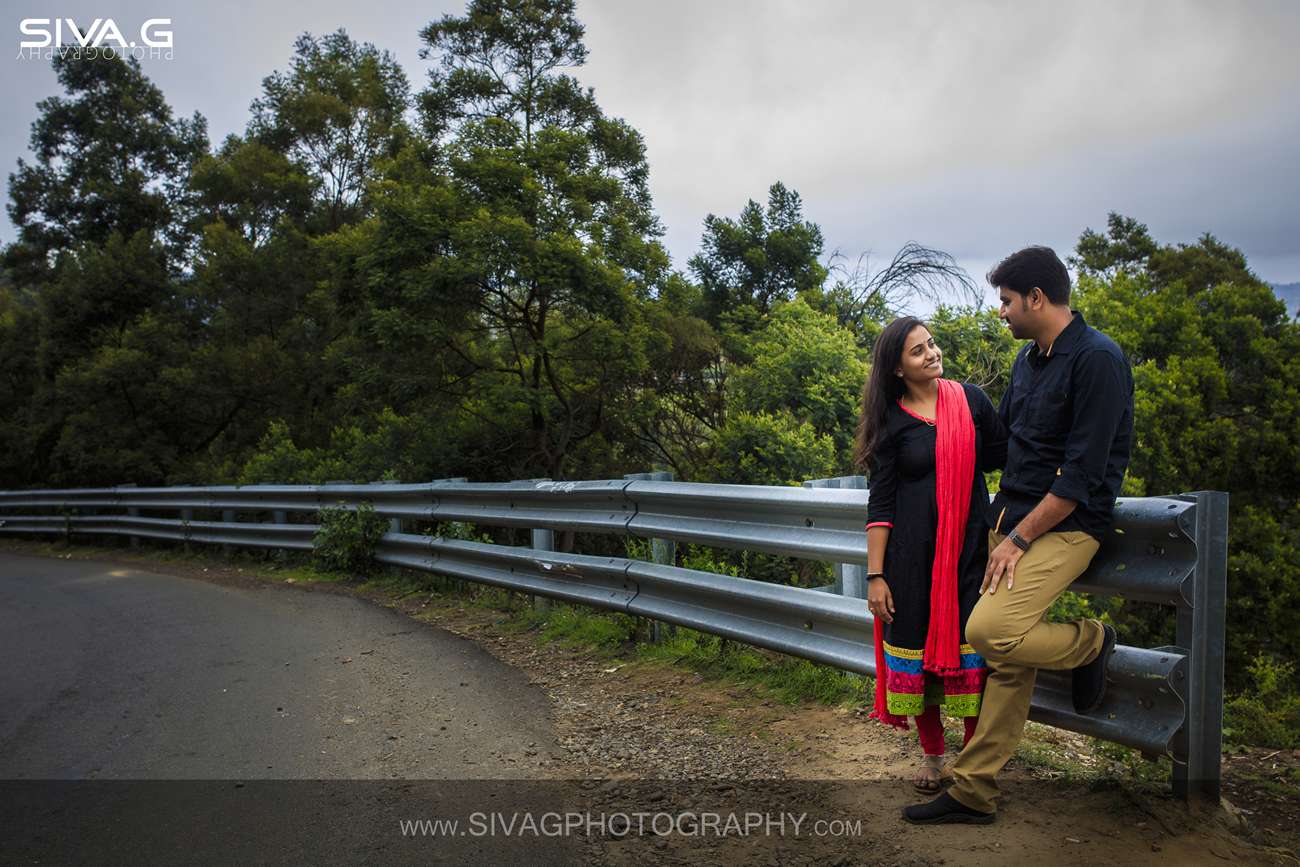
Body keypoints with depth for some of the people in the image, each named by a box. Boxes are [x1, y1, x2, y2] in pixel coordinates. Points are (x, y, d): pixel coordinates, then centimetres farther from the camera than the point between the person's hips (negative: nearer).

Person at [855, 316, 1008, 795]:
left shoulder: (970, 400, 2)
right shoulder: (892, 421, -2)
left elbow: (1006, 456, 13)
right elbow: (880, 503, -4)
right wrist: (875, 575, -6)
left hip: (969, 547, 1)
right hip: (912, 555, -1)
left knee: (970, 648, 2)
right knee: (917, 649, 6)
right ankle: (932, 754, 26)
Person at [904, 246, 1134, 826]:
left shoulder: (1097, 359, -14)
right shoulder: (1029, 357, 13)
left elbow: (1082, 473, -19)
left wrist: (1020, 539, -17)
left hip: (1066, 523, -7)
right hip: (1012, 515, 7)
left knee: (989, 629, -25)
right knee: (1009, 661, 6)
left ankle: (1090, 643, 5)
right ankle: (973, 792, 11)